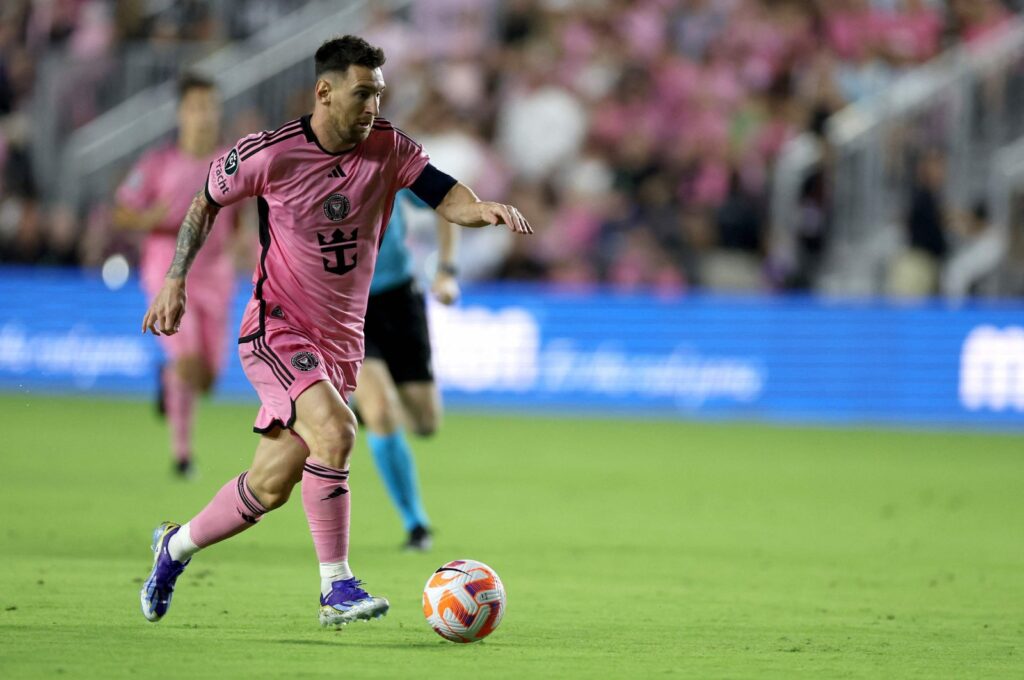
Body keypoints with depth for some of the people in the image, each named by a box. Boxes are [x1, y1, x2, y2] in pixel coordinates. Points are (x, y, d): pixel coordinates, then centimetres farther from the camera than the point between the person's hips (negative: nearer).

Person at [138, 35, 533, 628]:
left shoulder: (388, 148, -4)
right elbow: (207, 202, 4)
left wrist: (483, 210, -35)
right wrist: (175, 279, -2)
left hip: (341, 343, 5)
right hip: (277, 330, -5)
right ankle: (337, 586, -22)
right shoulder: (269, 155, -12)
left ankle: (176, 546, 31)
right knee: (334, 430, -29)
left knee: (272, 485, 6)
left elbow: (447, 197, -14)